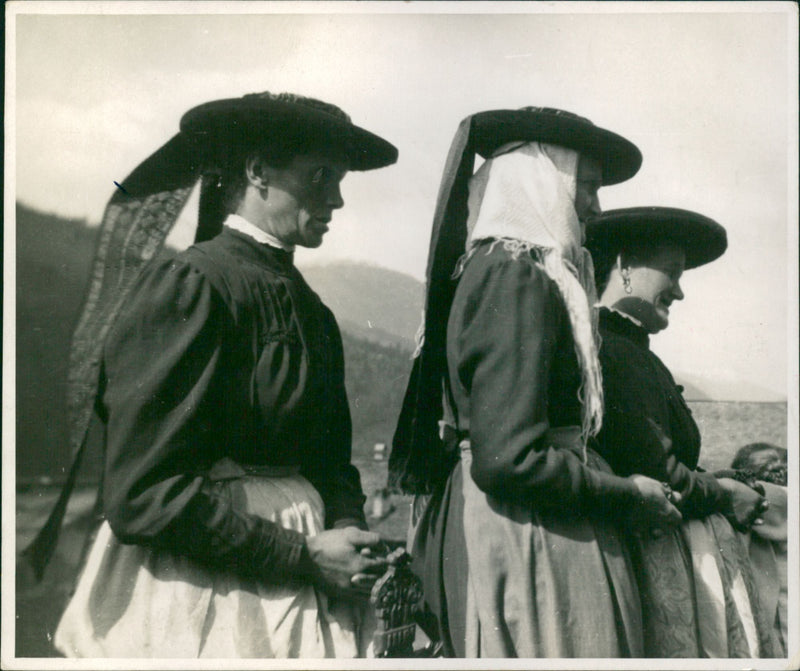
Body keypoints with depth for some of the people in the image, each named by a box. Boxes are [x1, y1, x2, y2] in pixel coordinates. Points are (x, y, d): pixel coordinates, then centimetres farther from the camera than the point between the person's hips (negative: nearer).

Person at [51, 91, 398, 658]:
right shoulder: (189, 285, -13)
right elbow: (142, 493, -18)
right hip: (200, 604, -6)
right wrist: (303, 554, -15)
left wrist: (348, 532, -6)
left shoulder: (313, 312, 9)